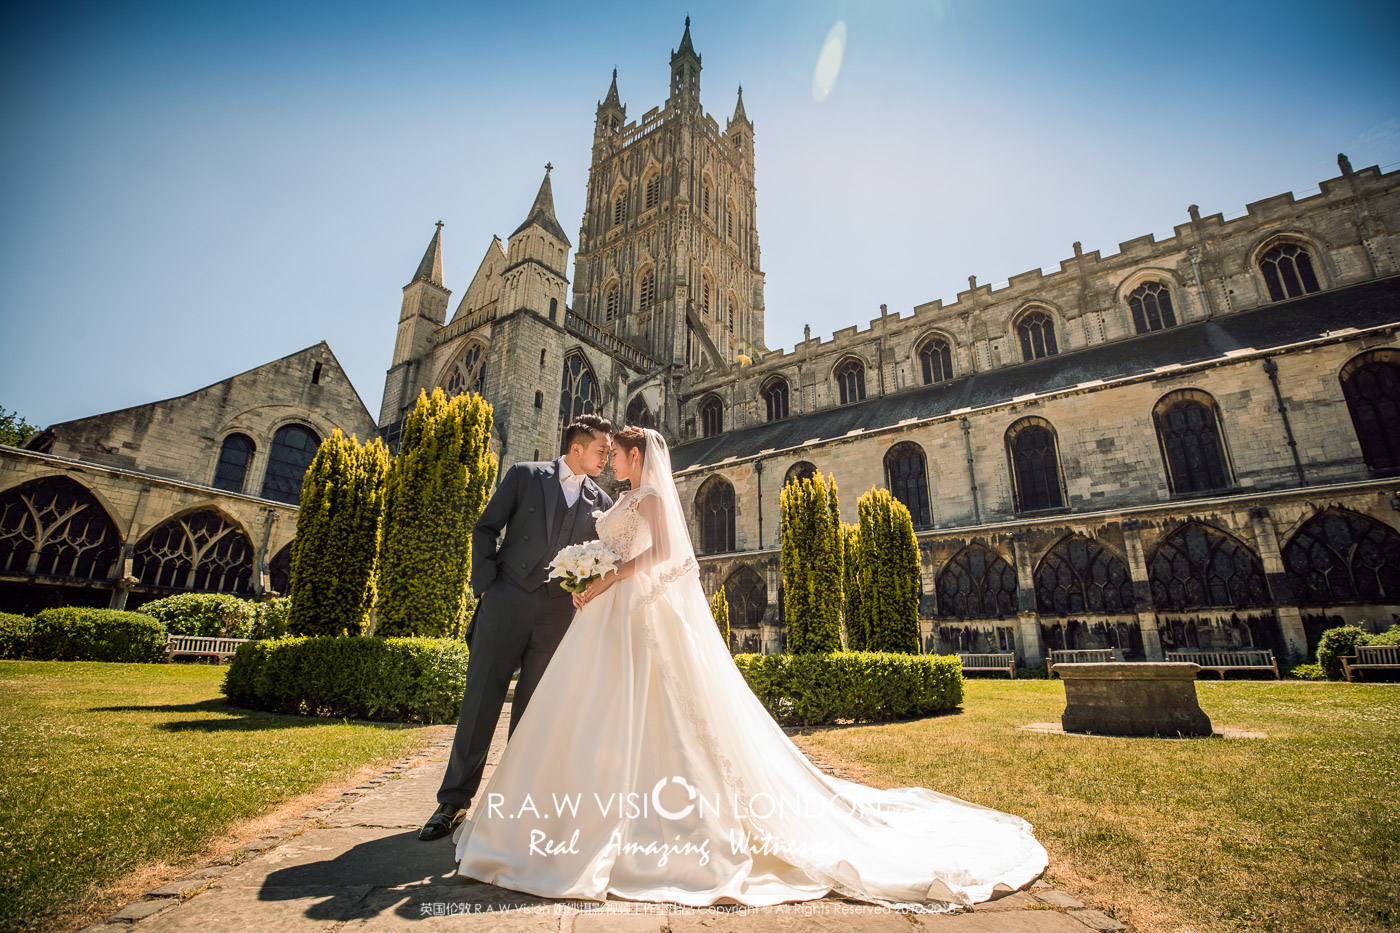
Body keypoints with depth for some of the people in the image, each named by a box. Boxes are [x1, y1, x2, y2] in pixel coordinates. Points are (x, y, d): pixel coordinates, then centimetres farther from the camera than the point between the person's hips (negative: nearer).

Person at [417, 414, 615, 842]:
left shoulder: (600, 502, 11)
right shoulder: (525, 475, 4)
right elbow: (485, 529, 3)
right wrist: (486, 583, -5)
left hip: (558, 613, 2)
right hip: (507, 601, -2)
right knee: (480, 700, 2)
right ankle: (454, 800, 17)